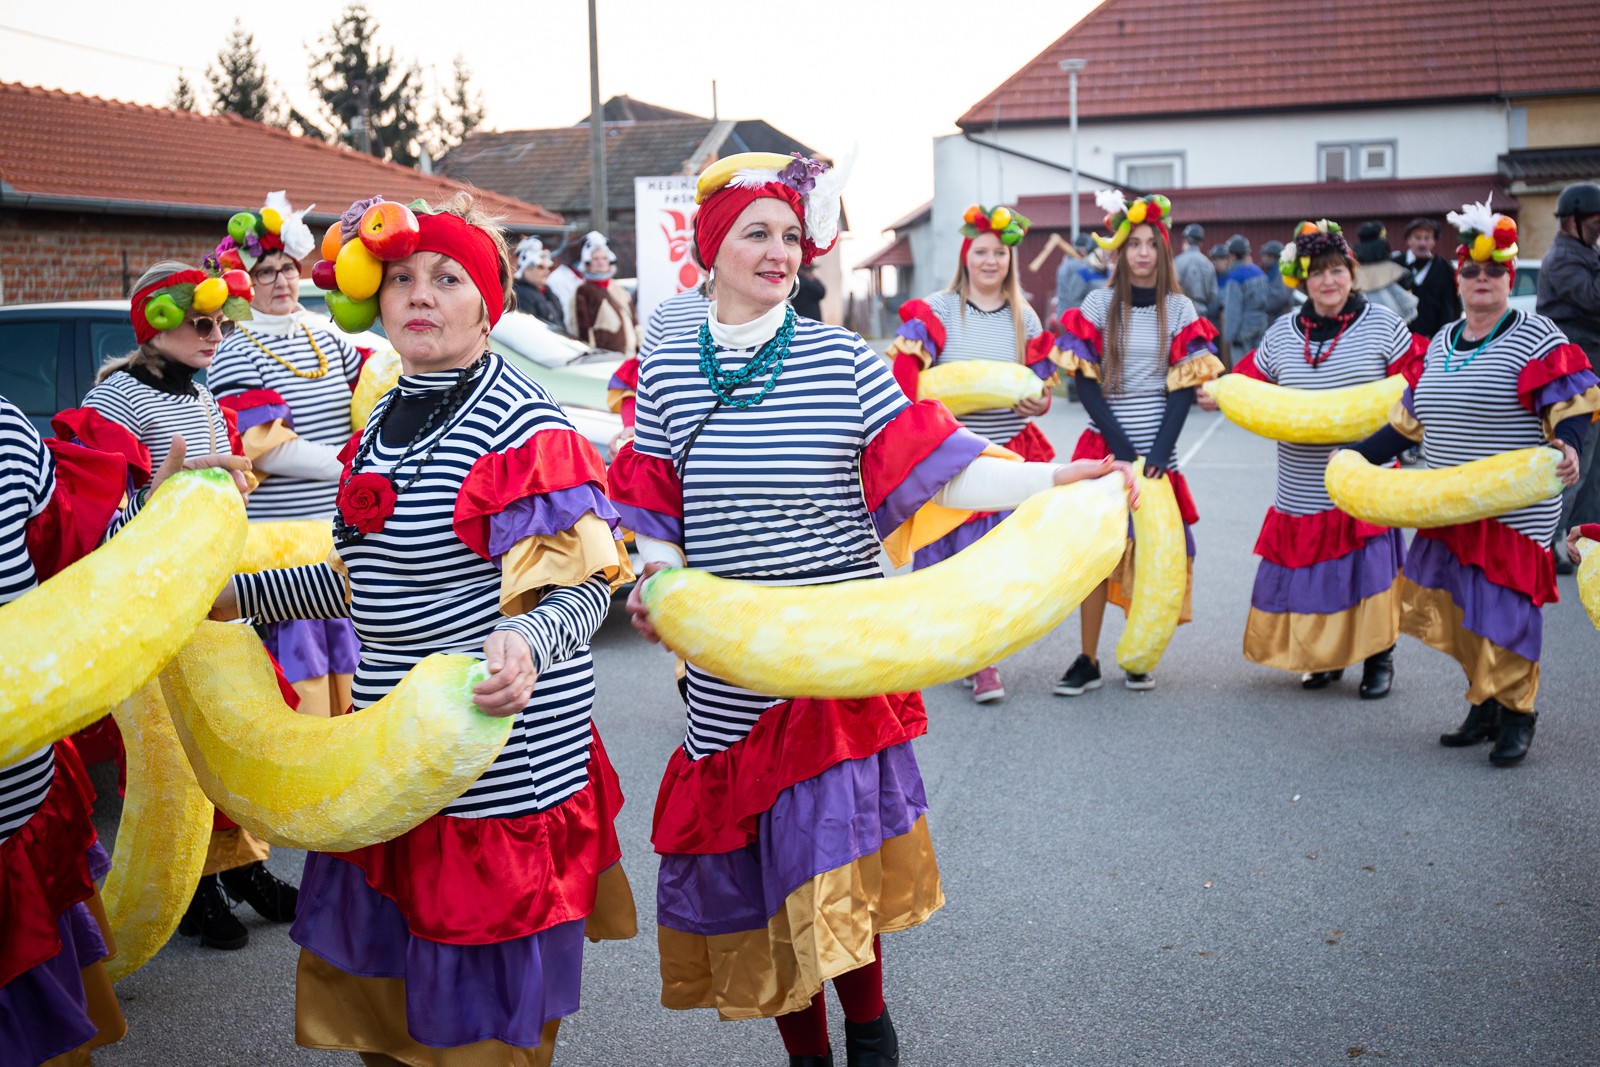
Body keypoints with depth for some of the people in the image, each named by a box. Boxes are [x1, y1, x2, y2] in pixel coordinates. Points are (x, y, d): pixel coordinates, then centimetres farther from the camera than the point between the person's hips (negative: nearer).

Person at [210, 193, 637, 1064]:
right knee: (369, 975, 16)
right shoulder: (386, 419, 11)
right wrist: (235, 593, 22)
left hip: (498, 754, -8)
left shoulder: (520, 422, -14)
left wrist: (524, 645, -40)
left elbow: (580, 586, -19)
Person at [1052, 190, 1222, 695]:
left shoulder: (1180, 309, 4)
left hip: (1158, 447, 0)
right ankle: (1088, 662, 3)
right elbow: (1084, 380, -2)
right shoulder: (1099, 304, 2)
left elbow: (1185, 385, -1)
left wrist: (1160, 450, -11)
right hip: (1105, 442, 0)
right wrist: (1120, 444, -10)